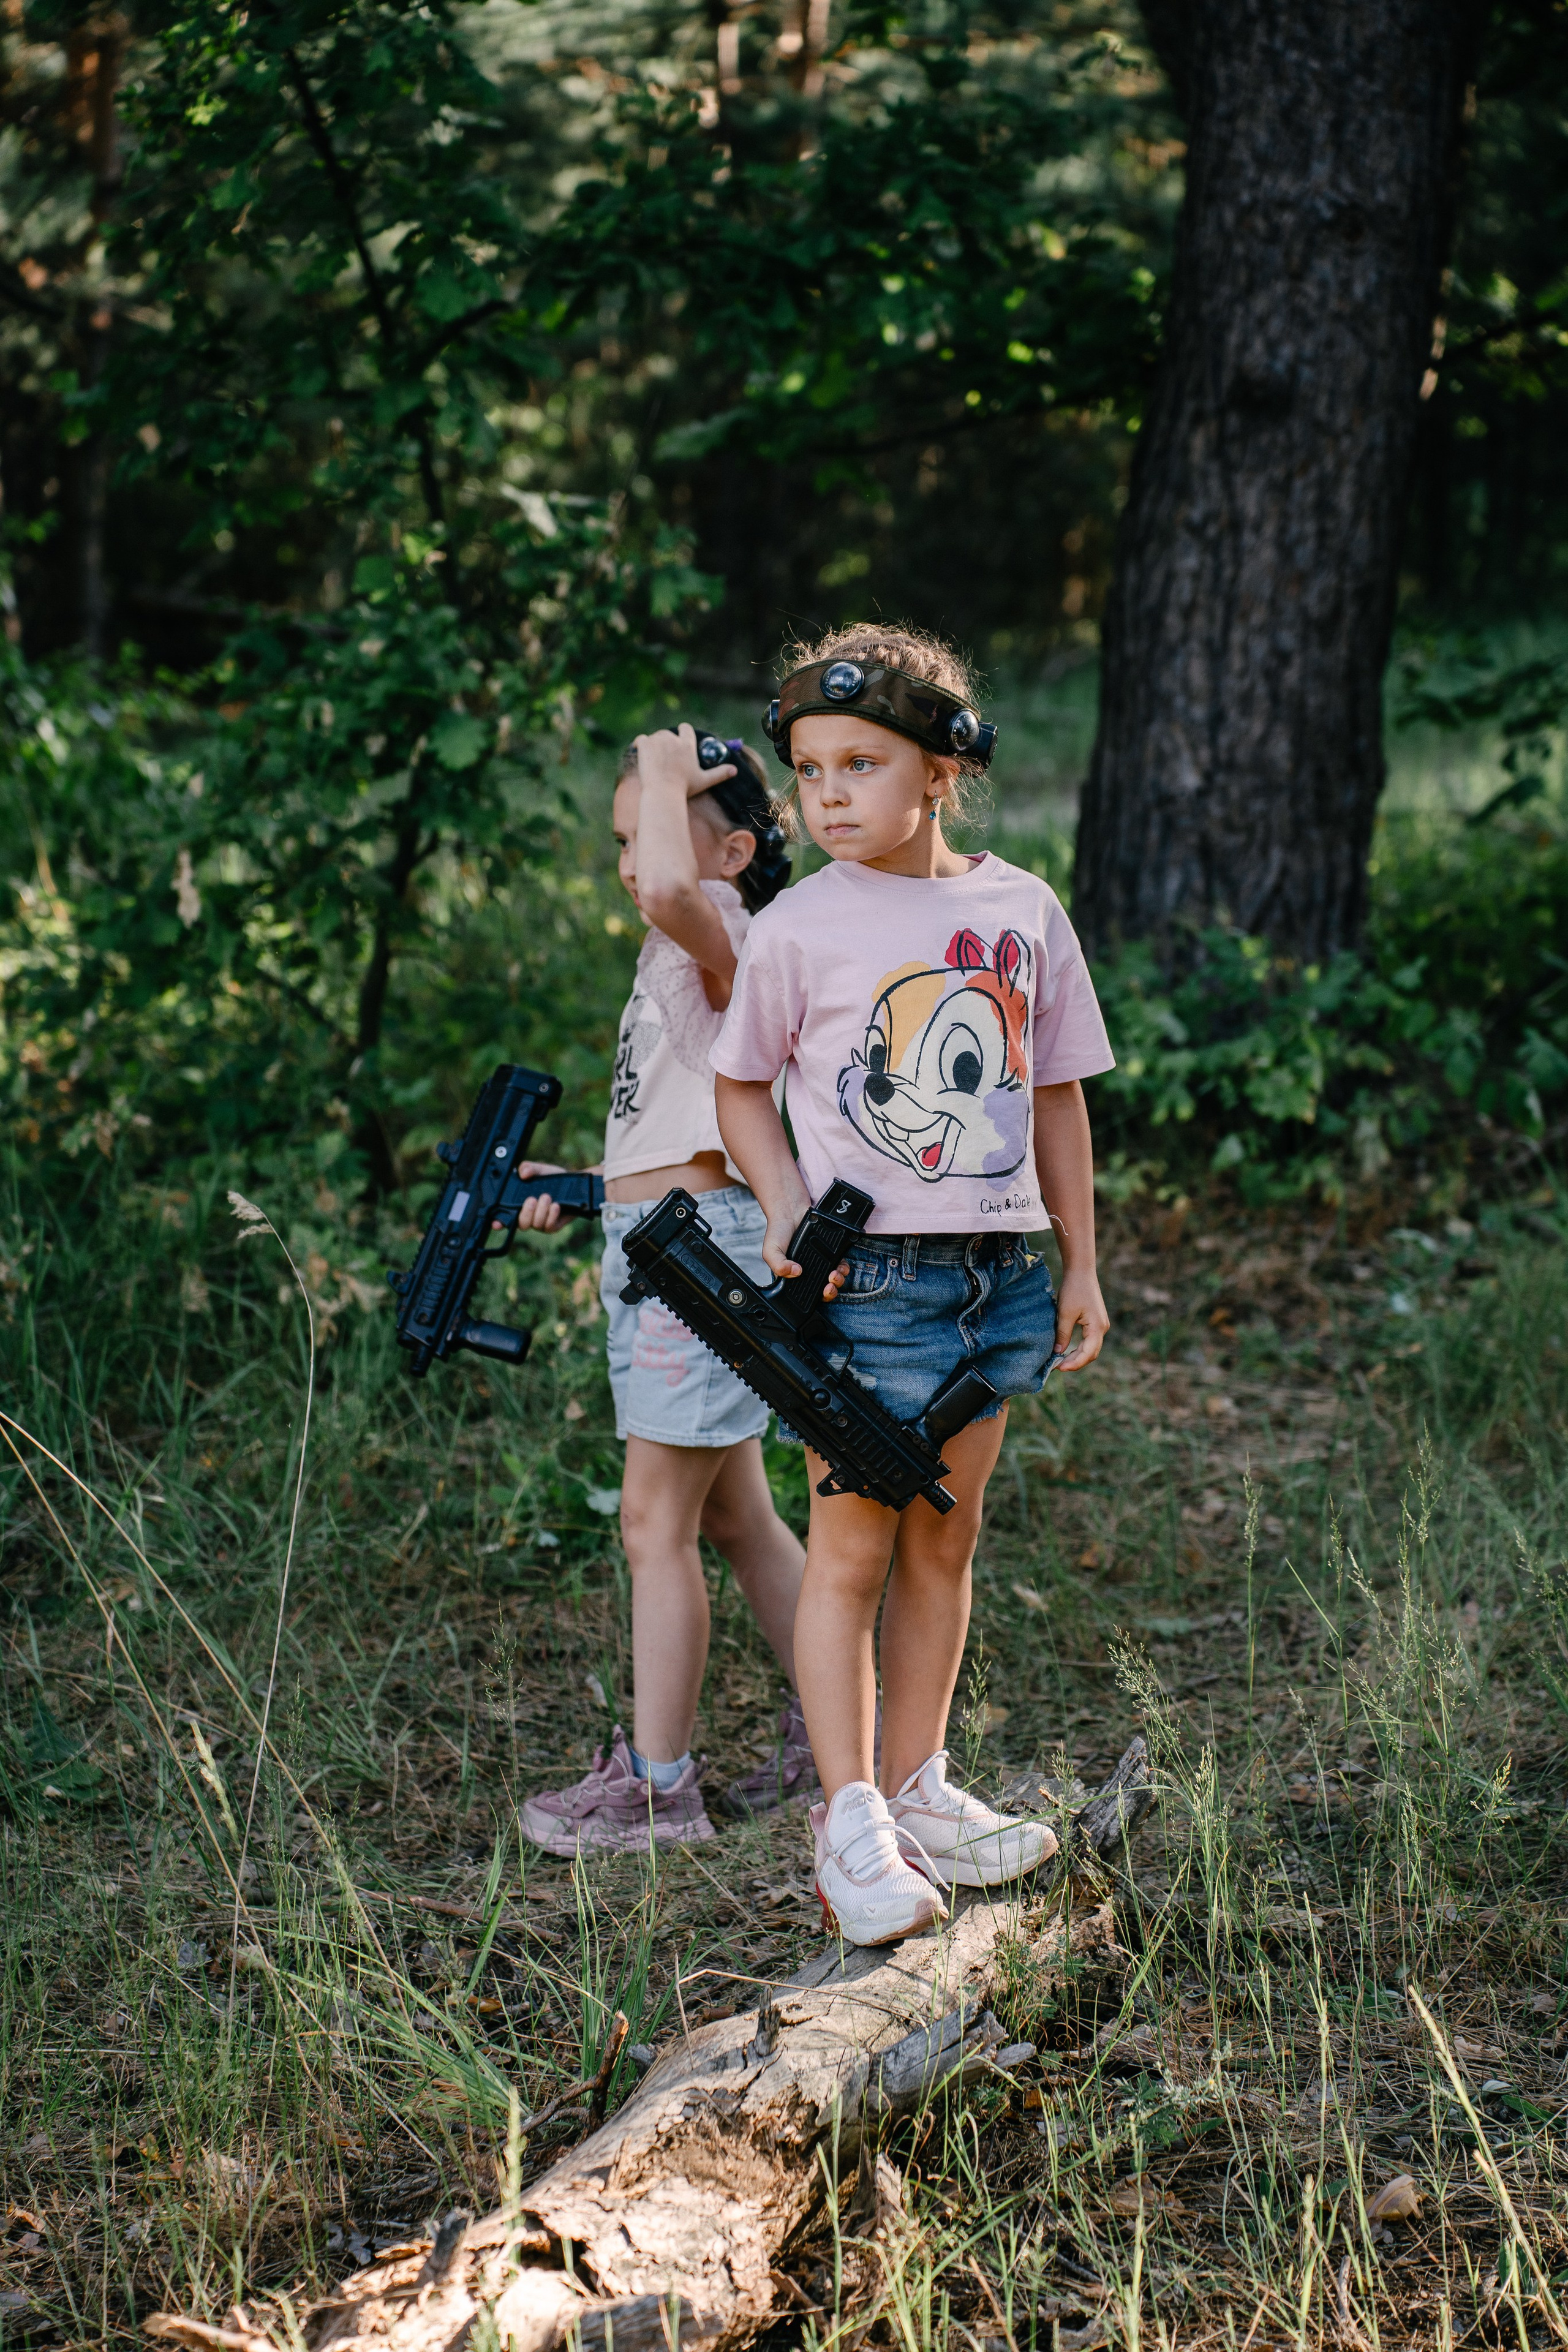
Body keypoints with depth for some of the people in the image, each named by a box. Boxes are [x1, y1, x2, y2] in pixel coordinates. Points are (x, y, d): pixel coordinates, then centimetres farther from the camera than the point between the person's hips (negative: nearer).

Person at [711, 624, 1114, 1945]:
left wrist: (1081, 1267, 12)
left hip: (997, 1274, 4)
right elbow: (742, 1085, 5)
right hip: (868, 1276, -4)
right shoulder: (800, 928, -6)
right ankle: (852, 1825, 5)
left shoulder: (1022, 911, 4)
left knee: (945, 1539, 13)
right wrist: (786, 1207, -10)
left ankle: (917, 1791, 25)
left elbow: (1056, 1094, 12)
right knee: (851, 1551, -2)